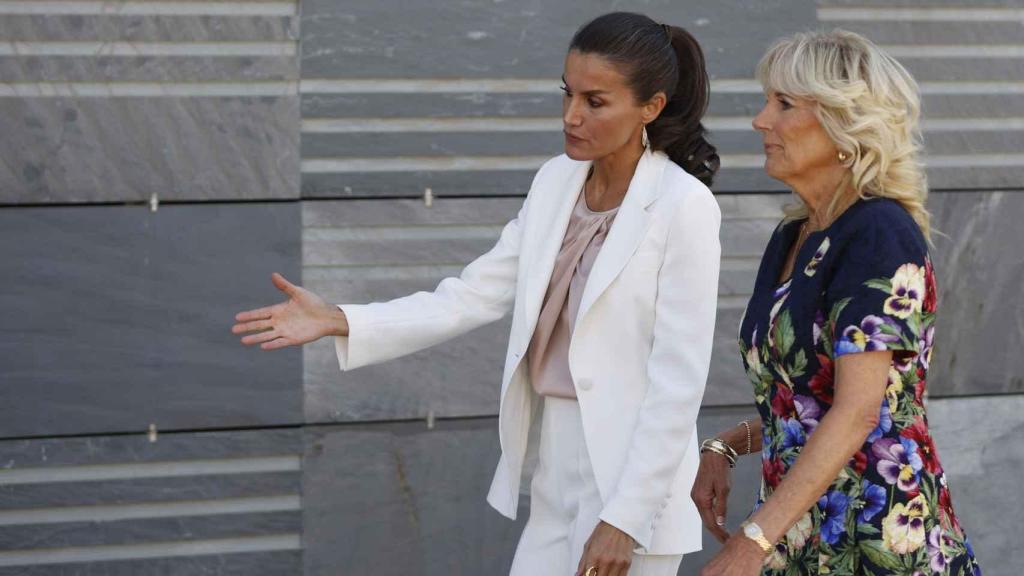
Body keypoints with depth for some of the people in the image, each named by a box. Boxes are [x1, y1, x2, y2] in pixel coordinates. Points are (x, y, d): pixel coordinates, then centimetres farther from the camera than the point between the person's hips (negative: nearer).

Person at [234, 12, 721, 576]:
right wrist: (338, 321, -8)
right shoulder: (555, 181, 6)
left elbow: (678, 381, -17)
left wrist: (625, 516, -19)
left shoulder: (684, 206, -15)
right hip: (557, 473, 7)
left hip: (633, 477, -7)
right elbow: (474, 296, 3)